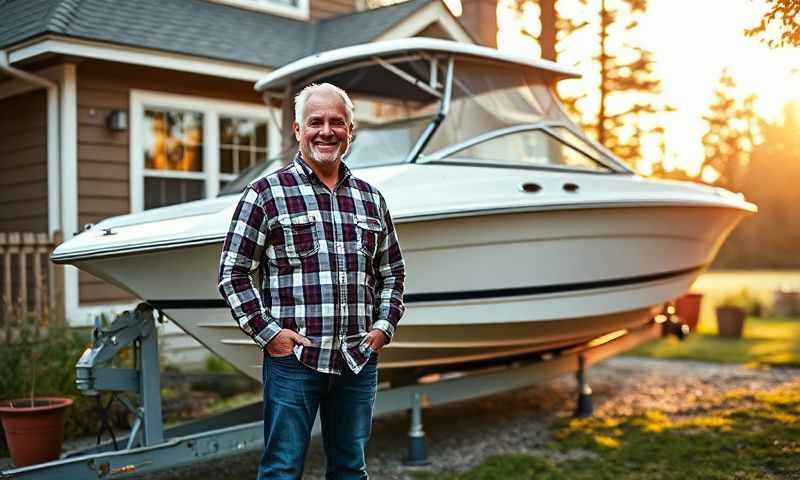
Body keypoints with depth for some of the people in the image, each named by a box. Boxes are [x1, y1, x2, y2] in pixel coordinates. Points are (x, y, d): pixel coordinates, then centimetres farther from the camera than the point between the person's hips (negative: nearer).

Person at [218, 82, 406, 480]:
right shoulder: (265, 193, -2)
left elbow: (393, 272, 20)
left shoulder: (371, 199, 12)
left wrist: (384, 326, 7)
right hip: (292, 359, -4)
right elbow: (233, 271, -2)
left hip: (359, 361, 5)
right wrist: (266, 331, -9)